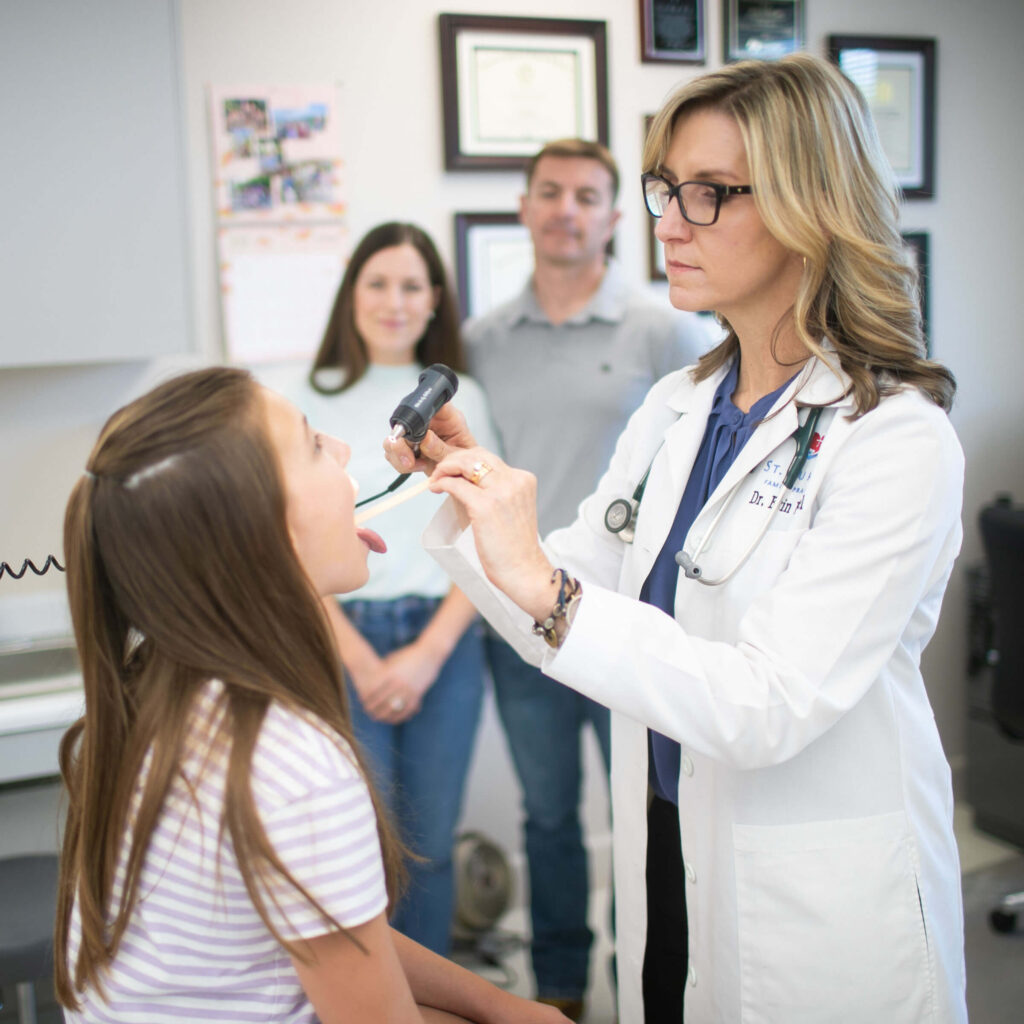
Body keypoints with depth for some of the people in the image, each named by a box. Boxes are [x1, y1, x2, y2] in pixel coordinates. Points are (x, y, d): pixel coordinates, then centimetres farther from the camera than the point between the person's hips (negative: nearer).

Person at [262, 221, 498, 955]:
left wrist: (428, 653, -5)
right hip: (342, 640, -2)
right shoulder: (300, 394, 4)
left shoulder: (462, 399, 11)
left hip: (445, 641, 2)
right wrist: (360, 658, -8)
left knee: (430, 847, 7)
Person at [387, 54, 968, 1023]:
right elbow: (565, 608, 5)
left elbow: (768, 708, -26)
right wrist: (461, 487, -9)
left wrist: (544, 588, -32)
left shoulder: (897, 440, -19)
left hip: (819, 899, -6)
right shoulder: (674, 407, 2)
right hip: (667, 858, 6)